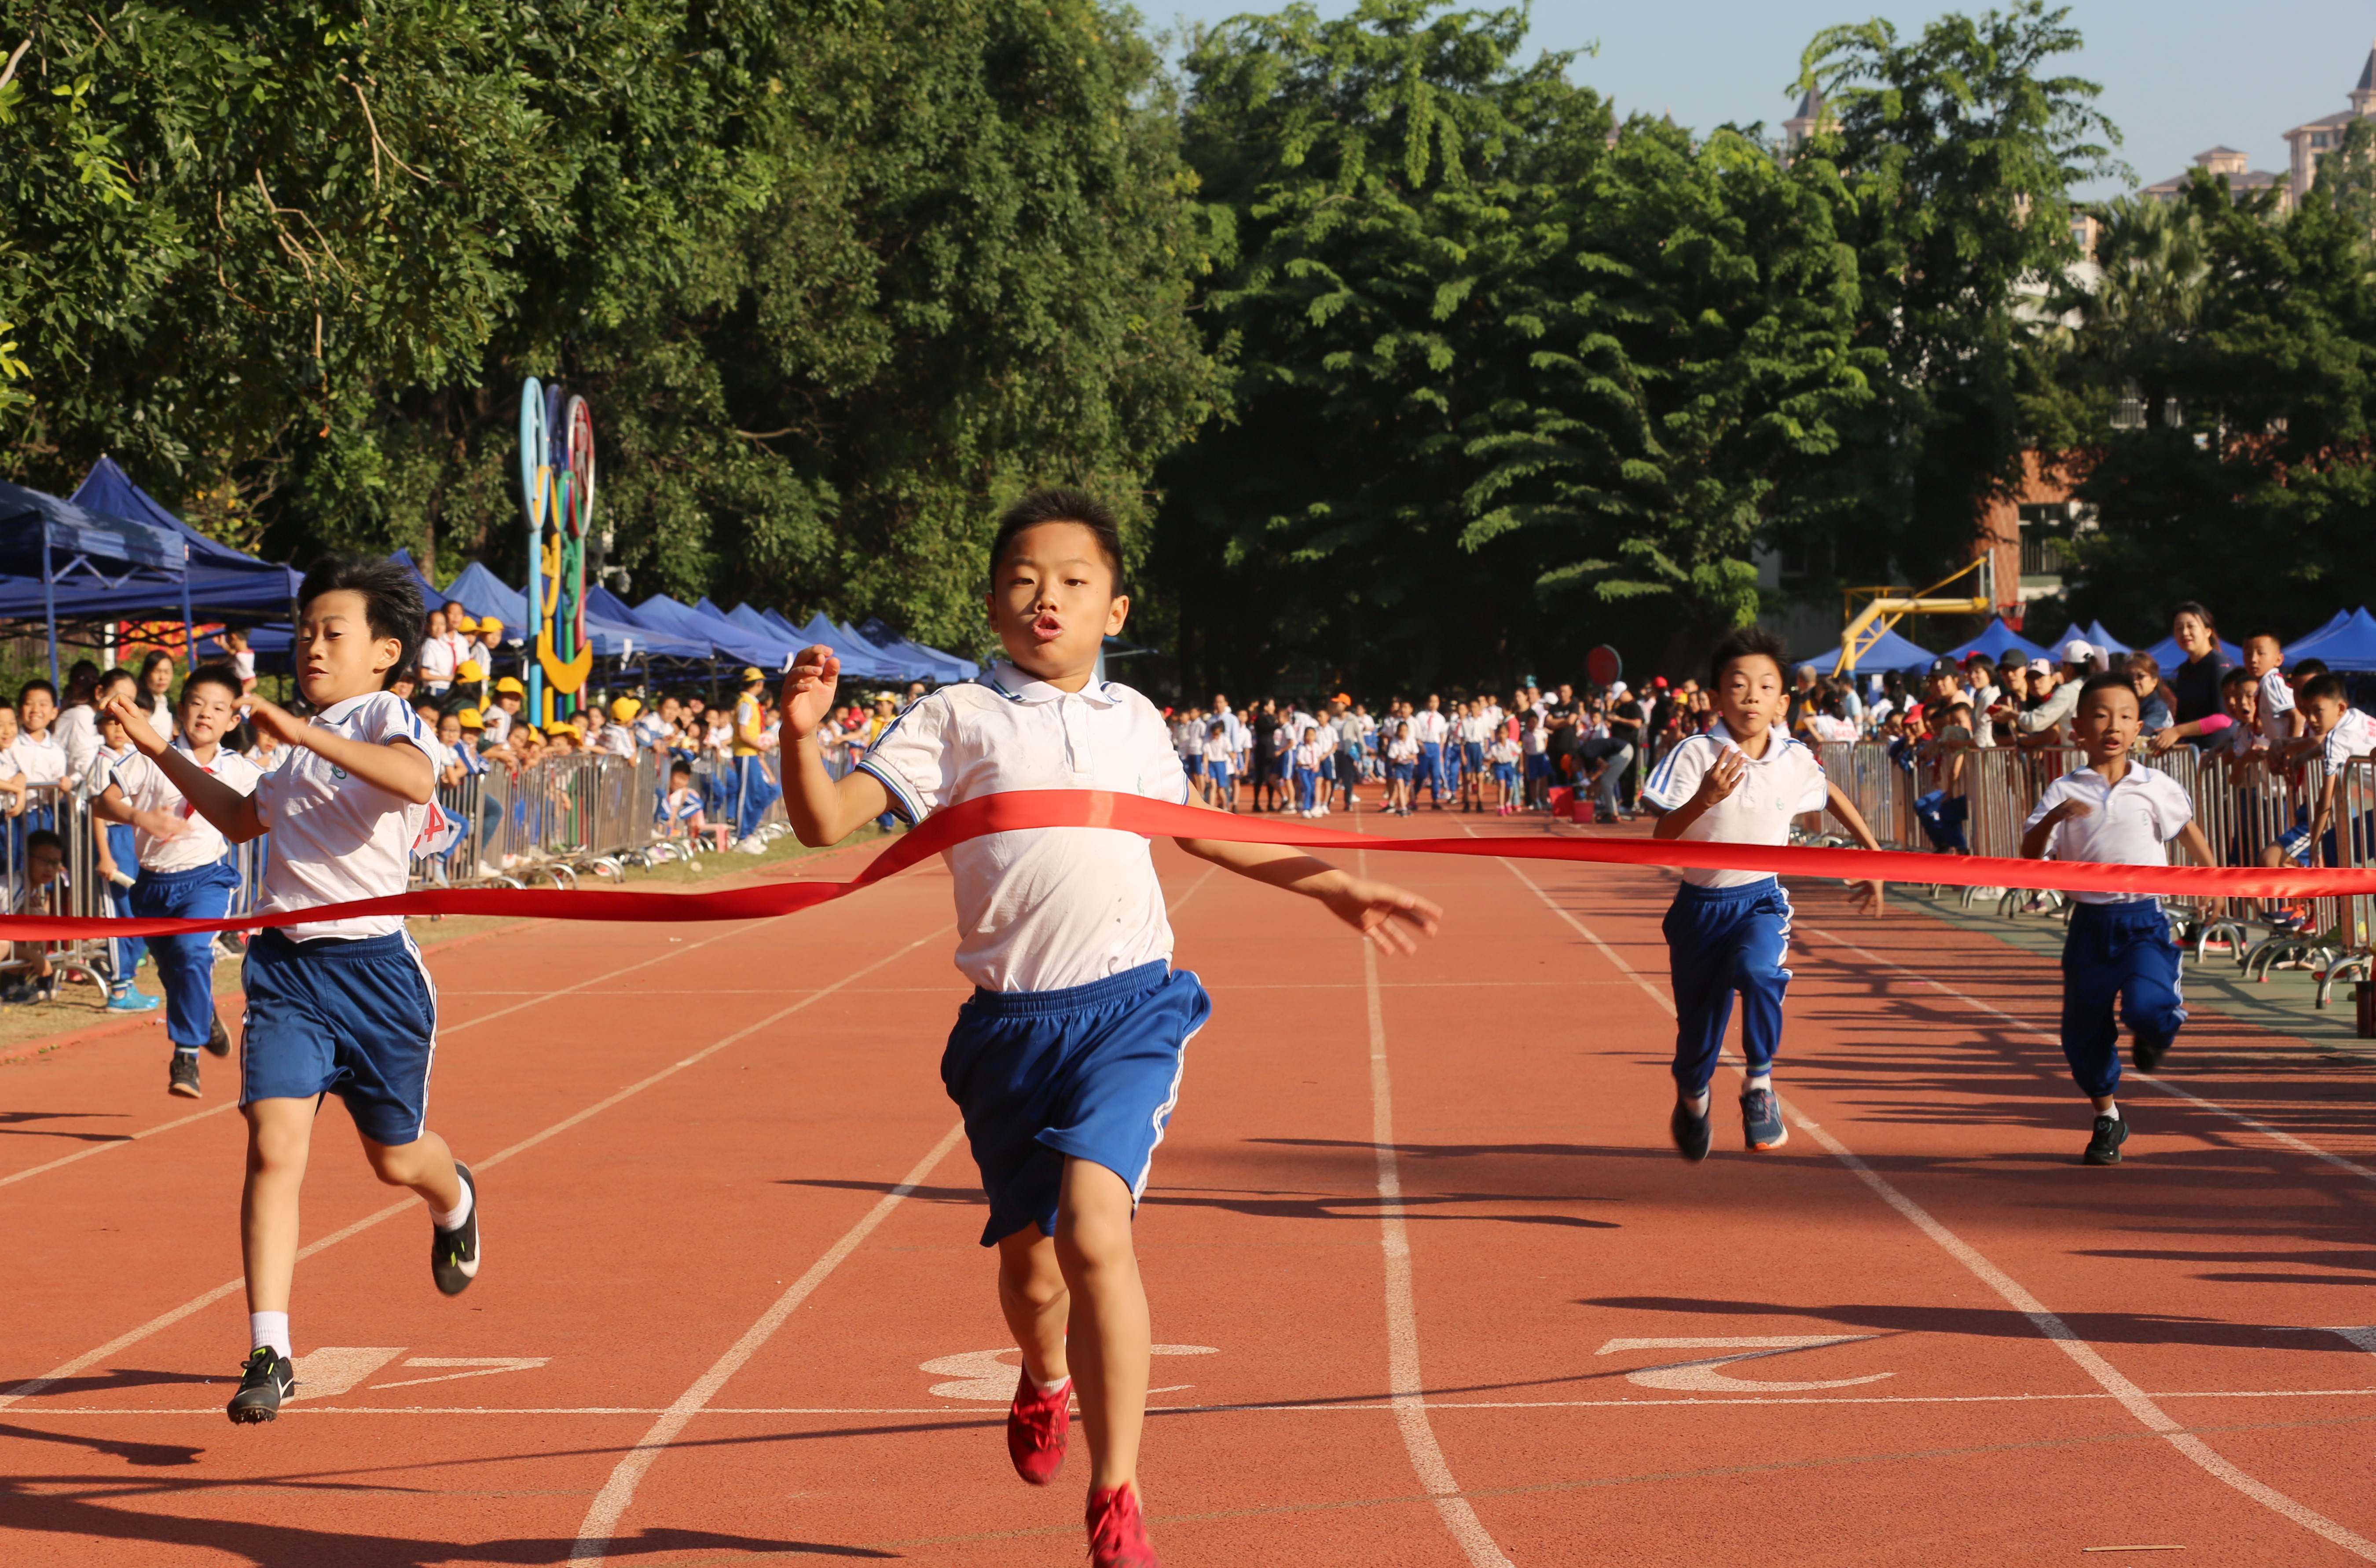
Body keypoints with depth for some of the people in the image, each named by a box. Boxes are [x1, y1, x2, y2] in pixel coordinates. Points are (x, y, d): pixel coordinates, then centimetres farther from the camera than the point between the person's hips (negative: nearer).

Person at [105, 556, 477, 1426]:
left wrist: (303, 733, -34)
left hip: (374, 967, -5)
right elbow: (241, 819, 34)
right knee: (274, 1144, -13)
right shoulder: (300, 748, 16)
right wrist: (160, 749, 28)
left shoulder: (386, 717, -8)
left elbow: (417, 781, -33)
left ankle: (455, 1203, 51)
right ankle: (269, 1355, -14)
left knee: (396, 1156, 12)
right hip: (286, 966, 5)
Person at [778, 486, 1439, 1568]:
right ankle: (1046, 1383, 50)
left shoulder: (1134, 721, 12)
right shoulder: (958, 719, 1)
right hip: (1011, 1024, 0)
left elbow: (1201, 830, 31)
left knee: (1094, 1233, -22)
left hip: (1128, 1011, 0)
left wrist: (1334, 888, 35)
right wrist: (801, 735, -27)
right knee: (1029, 1266, 12)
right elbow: (827, 822, -8)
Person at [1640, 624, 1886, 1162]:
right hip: (1702, 903, -1)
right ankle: (1692, 1101, 43)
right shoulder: (1697, 756, -15)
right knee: (1697, 1030, 8)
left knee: (1757, 970, -34)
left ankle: (1760, 1082, -14)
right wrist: (1702, 802, -38)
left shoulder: (1796, 760, -5)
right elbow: (1660, 839, -20)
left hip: (1763, 900, 1)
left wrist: (1872, 852, 22)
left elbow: (1832, 796, 19)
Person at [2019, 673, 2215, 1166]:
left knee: (2146, 1006, -24)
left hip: (2146, 921, -1)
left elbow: (2186, 828, 20)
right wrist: (2054, 818, -24)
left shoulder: (2156, 788, 1)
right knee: (2083, 1032, 5)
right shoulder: (2064, 793, -1)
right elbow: (2030, 856, -8)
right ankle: (2107, 1118, 29)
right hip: (2091, 922, 1)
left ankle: (2161, 1027, 15)